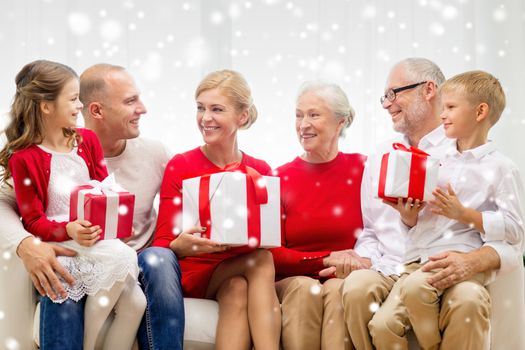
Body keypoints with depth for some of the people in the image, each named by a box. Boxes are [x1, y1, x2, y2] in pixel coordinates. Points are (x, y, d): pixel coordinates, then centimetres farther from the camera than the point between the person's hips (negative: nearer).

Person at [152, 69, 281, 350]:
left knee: (238, 289, -33)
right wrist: (179, 247, -29)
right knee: (262, 260, -29)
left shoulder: (260, 171, 6)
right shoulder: (179, 167, -1)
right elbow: (161, 243, -5)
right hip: (195, 272, -2)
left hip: (246, 273, 2)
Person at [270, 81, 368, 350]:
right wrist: (327, 259, -12)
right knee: (304, 288, -31)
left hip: (346, 280, -1)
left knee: (339, 289, -33)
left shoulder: (363, 168, 3)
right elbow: (272, 254, 1)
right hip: (291, 281, 1)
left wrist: (346, 265, -14)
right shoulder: (280, 178, 6)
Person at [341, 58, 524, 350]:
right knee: (357, 286, -32)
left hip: (445, 278, -3)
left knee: (467, 299, -37)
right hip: (387, 272, 3)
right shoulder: (380, 158, 20)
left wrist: (473, 261, -23)